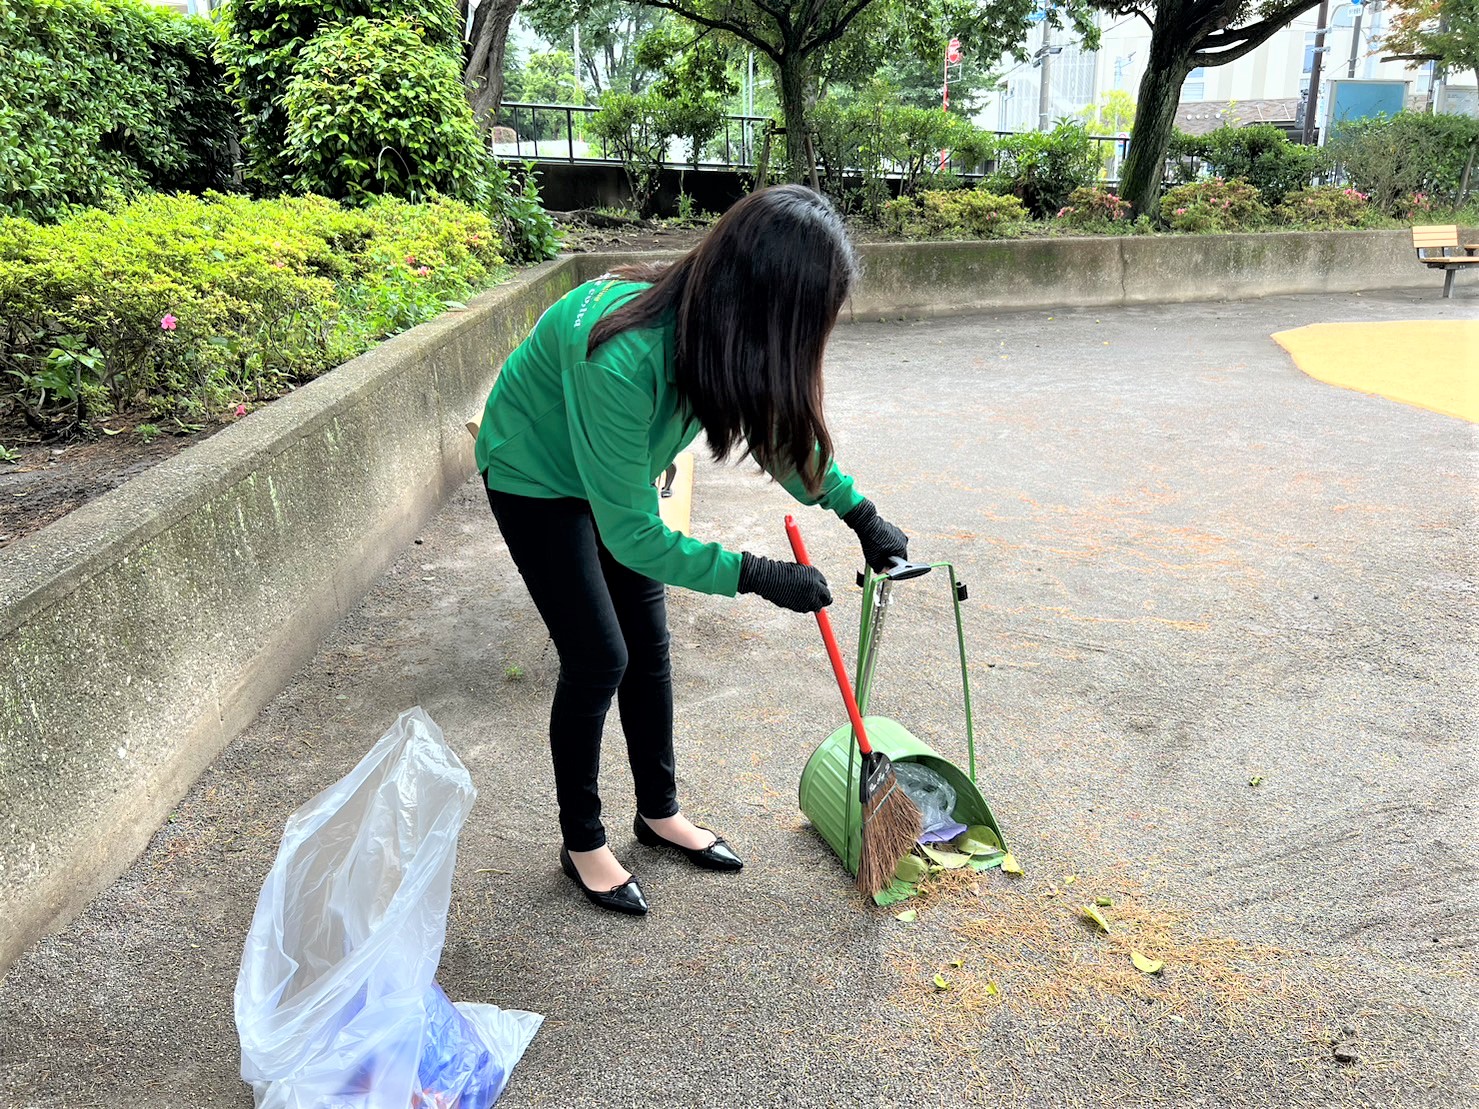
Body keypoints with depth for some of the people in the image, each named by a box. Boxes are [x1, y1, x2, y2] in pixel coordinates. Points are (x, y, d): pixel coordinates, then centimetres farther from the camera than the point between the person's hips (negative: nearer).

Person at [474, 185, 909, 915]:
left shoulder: (718, 325, -21)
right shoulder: (620, 357, -43)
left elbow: (783, 426, 0)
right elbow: (631, 533, -33)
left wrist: (863, 515, -1)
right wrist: (760, 577, -29)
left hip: (615, 469, 7)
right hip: (536, 477, -6)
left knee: (647, 643, 10)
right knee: (598, 658, -4)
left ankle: (659, 811, 30)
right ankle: (583, 843, 18)